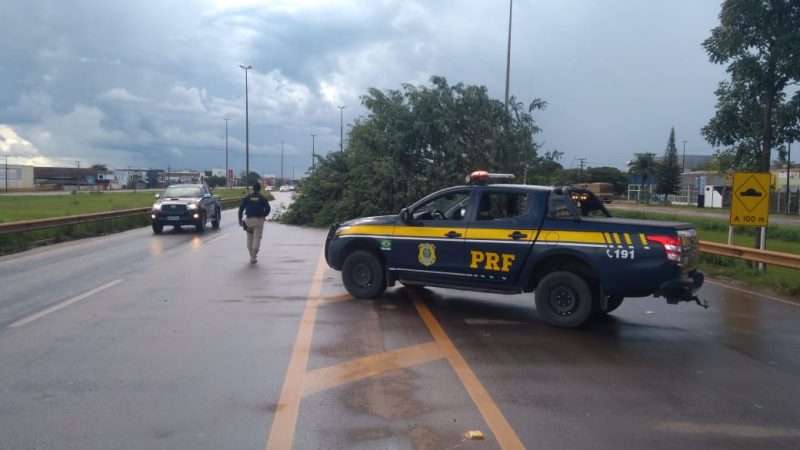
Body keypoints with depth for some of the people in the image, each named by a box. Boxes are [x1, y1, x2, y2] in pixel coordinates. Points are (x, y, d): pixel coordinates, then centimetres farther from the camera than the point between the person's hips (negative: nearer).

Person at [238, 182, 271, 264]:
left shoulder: (247, 198, 7)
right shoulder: (262, 199, 1)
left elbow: (241, 209, 1)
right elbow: (267, 209, -8)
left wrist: (240, 220, 3)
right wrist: (264, 216, 11)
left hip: (249, 220, 2)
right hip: (259, 220, -2)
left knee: (250, 238, 15)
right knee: (256, 239, -2)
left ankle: (252, 256, 22)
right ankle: (253, 258, -11)